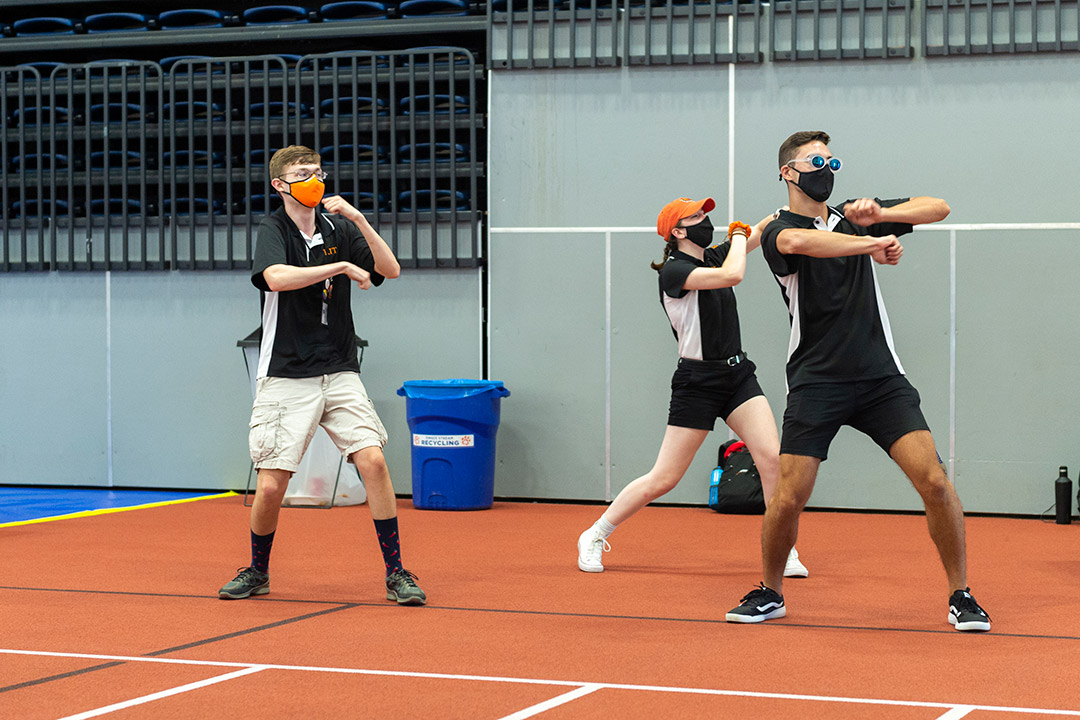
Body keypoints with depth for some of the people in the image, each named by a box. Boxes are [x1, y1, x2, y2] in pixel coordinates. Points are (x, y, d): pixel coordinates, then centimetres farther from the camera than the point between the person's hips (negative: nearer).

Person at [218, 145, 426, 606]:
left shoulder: (339, 229, 8)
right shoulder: (273, 230, -3)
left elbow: (390, 270, -2)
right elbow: (277, 278, -23)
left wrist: (358, 218, -12)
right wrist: (340, 266, -21)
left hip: (339, 374, 3)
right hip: (285, 378, -3)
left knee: (373, 460, -14)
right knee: (271, 485, -5)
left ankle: (395, 573, -4)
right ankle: (257, 572, 21)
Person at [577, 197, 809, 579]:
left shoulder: (714, 256, 10)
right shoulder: (673, 270, -14)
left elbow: (759, 231, 9)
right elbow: (732, 275, -26)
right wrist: (738, 234, -9)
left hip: (738, 374, 7)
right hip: (697, 382, -6)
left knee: (771, 457, -13)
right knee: (663, 479, -2)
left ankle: (784, 552, -5)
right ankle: (594, 536, 15)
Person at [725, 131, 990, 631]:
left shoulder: (855, 217, 13)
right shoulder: (779, 231, -2)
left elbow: (938, 208, 8)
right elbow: (798, 241, -28)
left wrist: (880, 215, -8)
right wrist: (873, 244, -31)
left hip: (881, 378, 3)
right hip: (815, 381, -3)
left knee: (934, 481, -11)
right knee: (789, 498, -8)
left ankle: (960, 596, 3)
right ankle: (770, 594, 18)